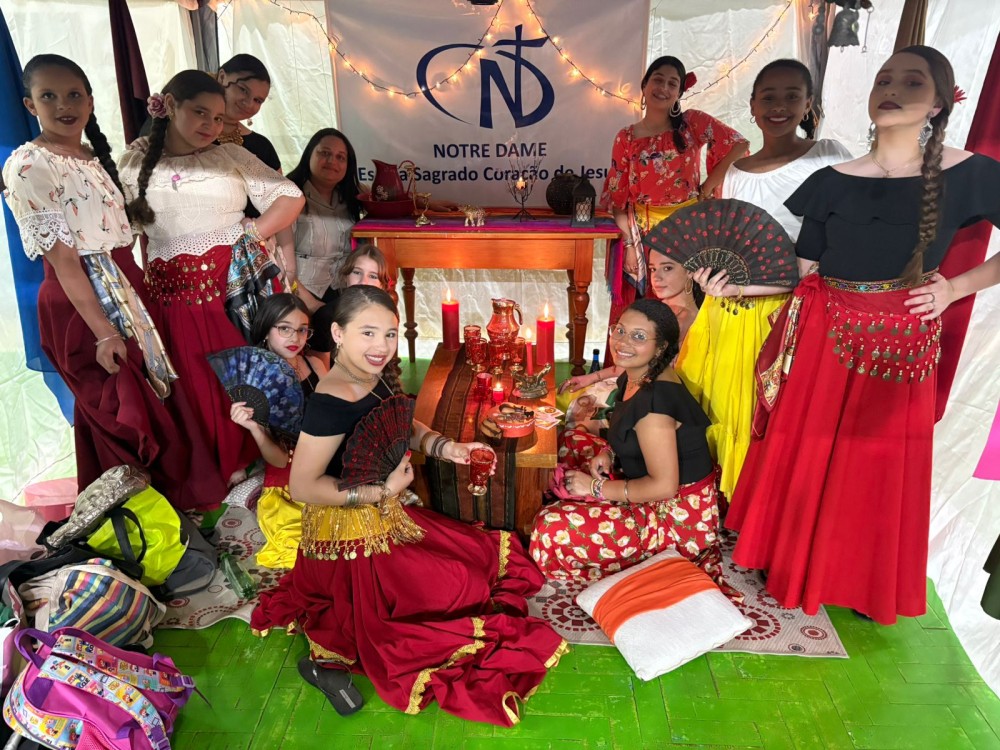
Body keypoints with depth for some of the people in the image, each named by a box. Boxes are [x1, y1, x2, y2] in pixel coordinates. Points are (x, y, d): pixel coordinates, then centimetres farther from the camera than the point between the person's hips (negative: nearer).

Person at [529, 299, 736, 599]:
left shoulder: (654, 398, -29)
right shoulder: (637, 378, 0)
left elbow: (664, 486, -28)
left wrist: (596, 487, -18)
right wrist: (608, 454, -4)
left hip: (676, 515, -10)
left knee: (552, 528, -19)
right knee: (573, 440, 17)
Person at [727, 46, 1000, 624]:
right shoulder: (832, 181, 0)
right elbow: (802, 273, 2)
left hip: (901, 346, -1)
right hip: (822, 337, 1)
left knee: (881, 466, 9)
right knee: (804, 456, 8)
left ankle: (867, 584, 32)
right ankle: (794, 564, 30)